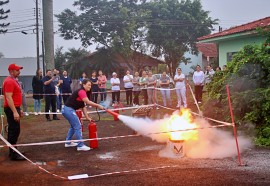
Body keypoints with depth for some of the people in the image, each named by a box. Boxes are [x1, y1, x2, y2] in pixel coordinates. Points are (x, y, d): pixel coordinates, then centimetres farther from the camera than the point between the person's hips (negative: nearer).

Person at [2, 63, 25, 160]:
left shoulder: (14, 81, 17)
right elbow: (8, 98, -22)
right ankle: (13, 154, -4)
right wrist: (15, 112, -27)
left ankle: (13, 151, 23)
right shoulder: (9, 81, -15)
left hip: (15, 108, 10)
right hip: (11, 109, -10)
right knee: (15, 131, -9)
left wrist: (19, 109, 23)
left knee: (13, 130, 15)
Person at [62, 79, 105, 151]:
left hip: (69, 110, 11)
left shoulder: (84, 93, 14)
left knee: (73, 126, 25)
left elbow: (83, 106, 11)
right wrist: (98, 106, -19)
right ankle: (80, 145, -3)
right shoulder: (81, 91, -16)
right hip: (68, 110, -11)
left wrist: (87, 117, 5)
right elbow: (88, 102, -25)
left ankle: (68, 142, 36)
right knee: (78, 127, -8)